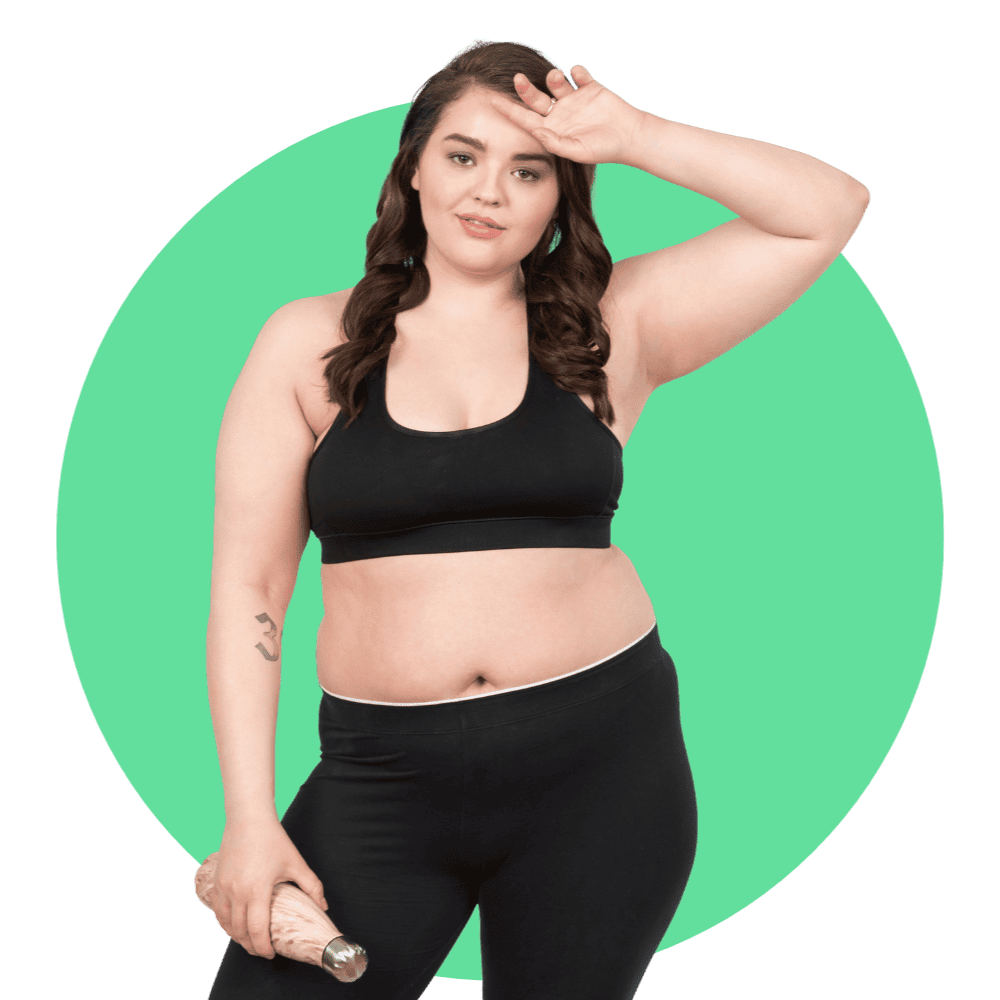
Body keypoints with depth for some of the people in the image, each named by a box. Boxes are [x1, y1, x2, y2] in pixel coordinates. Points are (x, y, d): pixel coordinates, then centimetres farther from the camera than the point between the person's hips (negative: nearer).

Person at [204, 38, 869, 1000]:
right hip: (385, 777, 0)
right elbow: (248, 584, 1)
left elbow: (831, 209, 1)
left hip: (599, 766, 0)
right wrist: (250, 817, -5)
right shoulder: (311, 344, 2)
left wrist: (634, 138, -6)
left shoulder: (612, 326, 3)